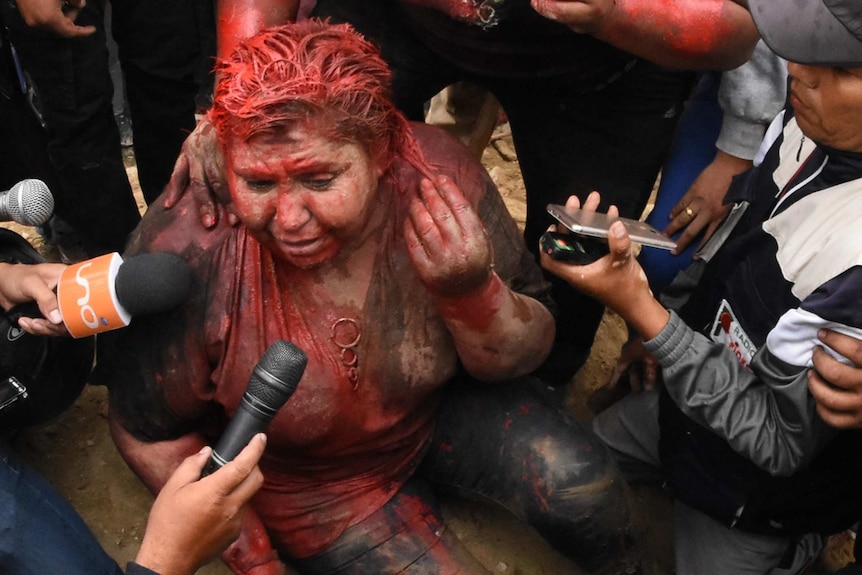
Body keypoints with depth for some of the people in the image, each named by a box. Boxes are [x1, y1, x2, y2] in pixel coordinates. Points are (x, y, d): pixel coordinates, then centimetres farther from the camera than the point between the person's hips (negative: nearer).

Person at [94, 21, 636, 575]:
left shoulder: (434, 173, -27)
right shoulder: (186, 255, -32)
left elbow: (525, 356, -14)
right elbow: (152, 434, -13)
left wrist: (470, 291, -35)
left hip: (447, 405, 2)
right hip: (312, 481, -1)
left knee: (583, 492, -16)